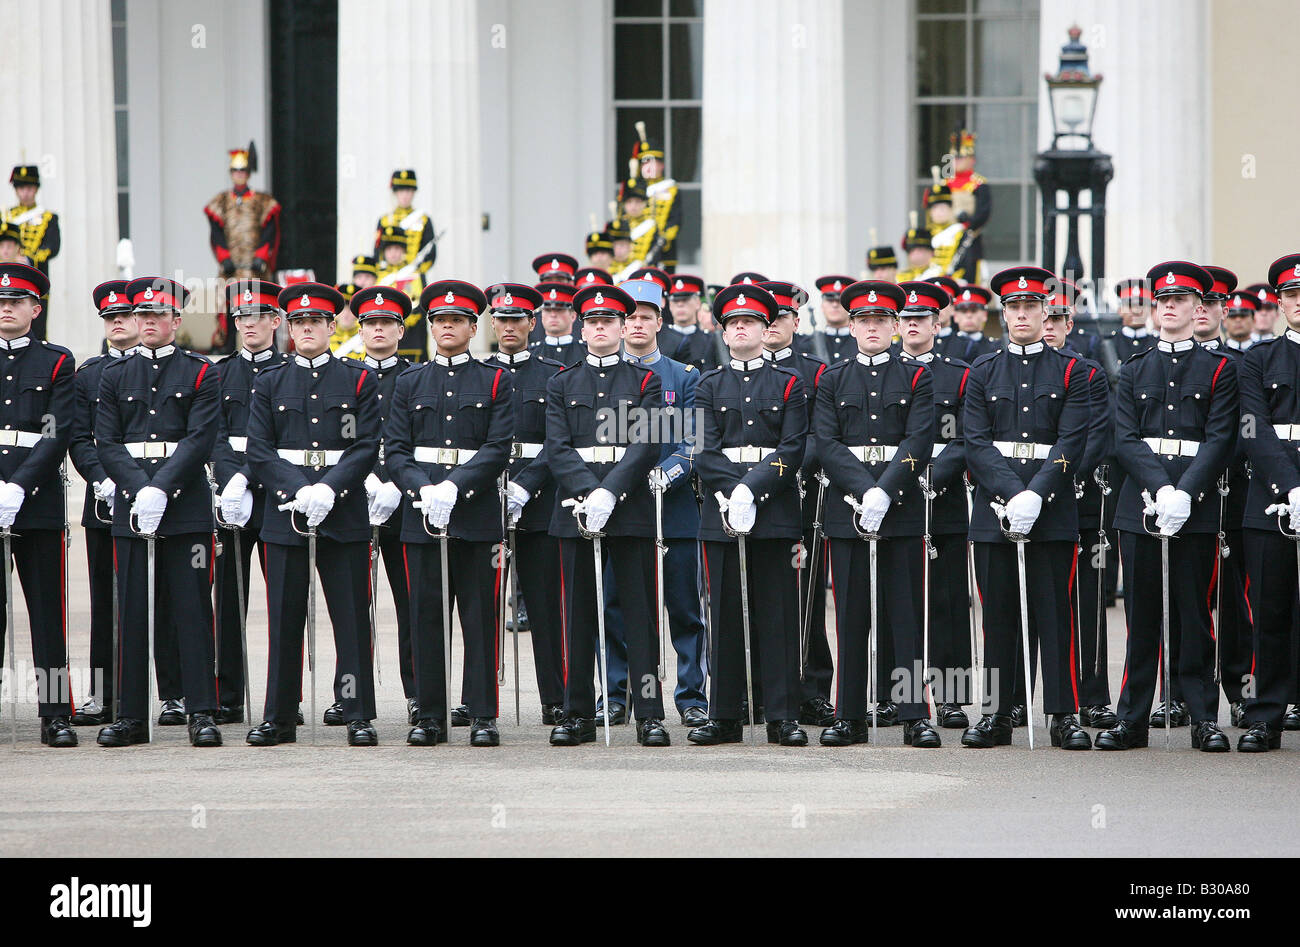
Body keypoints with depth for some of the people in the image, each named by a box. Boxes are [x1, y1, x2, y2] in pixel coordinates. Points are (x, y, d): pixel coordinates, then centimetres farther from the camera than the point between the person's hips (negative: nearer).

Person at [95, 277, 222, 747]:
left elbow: (200, 439, -6)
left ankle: (201, 713, -1)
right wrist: (139, 489, -12)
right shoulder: (114, 374, 11)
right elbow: (107, 443, 4)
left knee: (193, 610, -3)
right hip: (130, 506, 2)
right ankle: (131, 716, 7)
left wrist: (161, 489, -17)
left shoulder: (200, 373, 4)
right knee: (132, 611, 3)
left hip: (186, 502, -2)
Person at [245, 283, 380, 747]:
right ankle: (278, 717, 8)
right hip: (285, 513, 1)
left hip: (344, 513, -1)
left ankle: (359, 716, 4)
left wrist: (328, 490, -15)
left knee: (352, 617, -1)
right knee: (285, 617, 2)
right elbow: (258, 450, 3)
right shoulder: (270, 382, 10)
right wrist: (297, 492, -12)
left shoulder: (358, 379, 6)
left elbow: (367, 446, -1)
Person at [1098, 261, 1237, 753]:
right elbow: (1125, 439, 3)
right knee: (1141, 615, 3)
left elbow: (1220, 439, -3)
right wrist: (1160, 491, -13)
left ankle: (1205, 720, 4)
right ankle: (1131, 720, 7)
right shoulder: (1133, 371, 13)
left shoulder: (1219, 369, 6)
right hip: (1141, 504, 2)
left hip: (1196, 508, -2)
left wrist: (1185, 494, -16)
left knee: (1193, 614, -1)